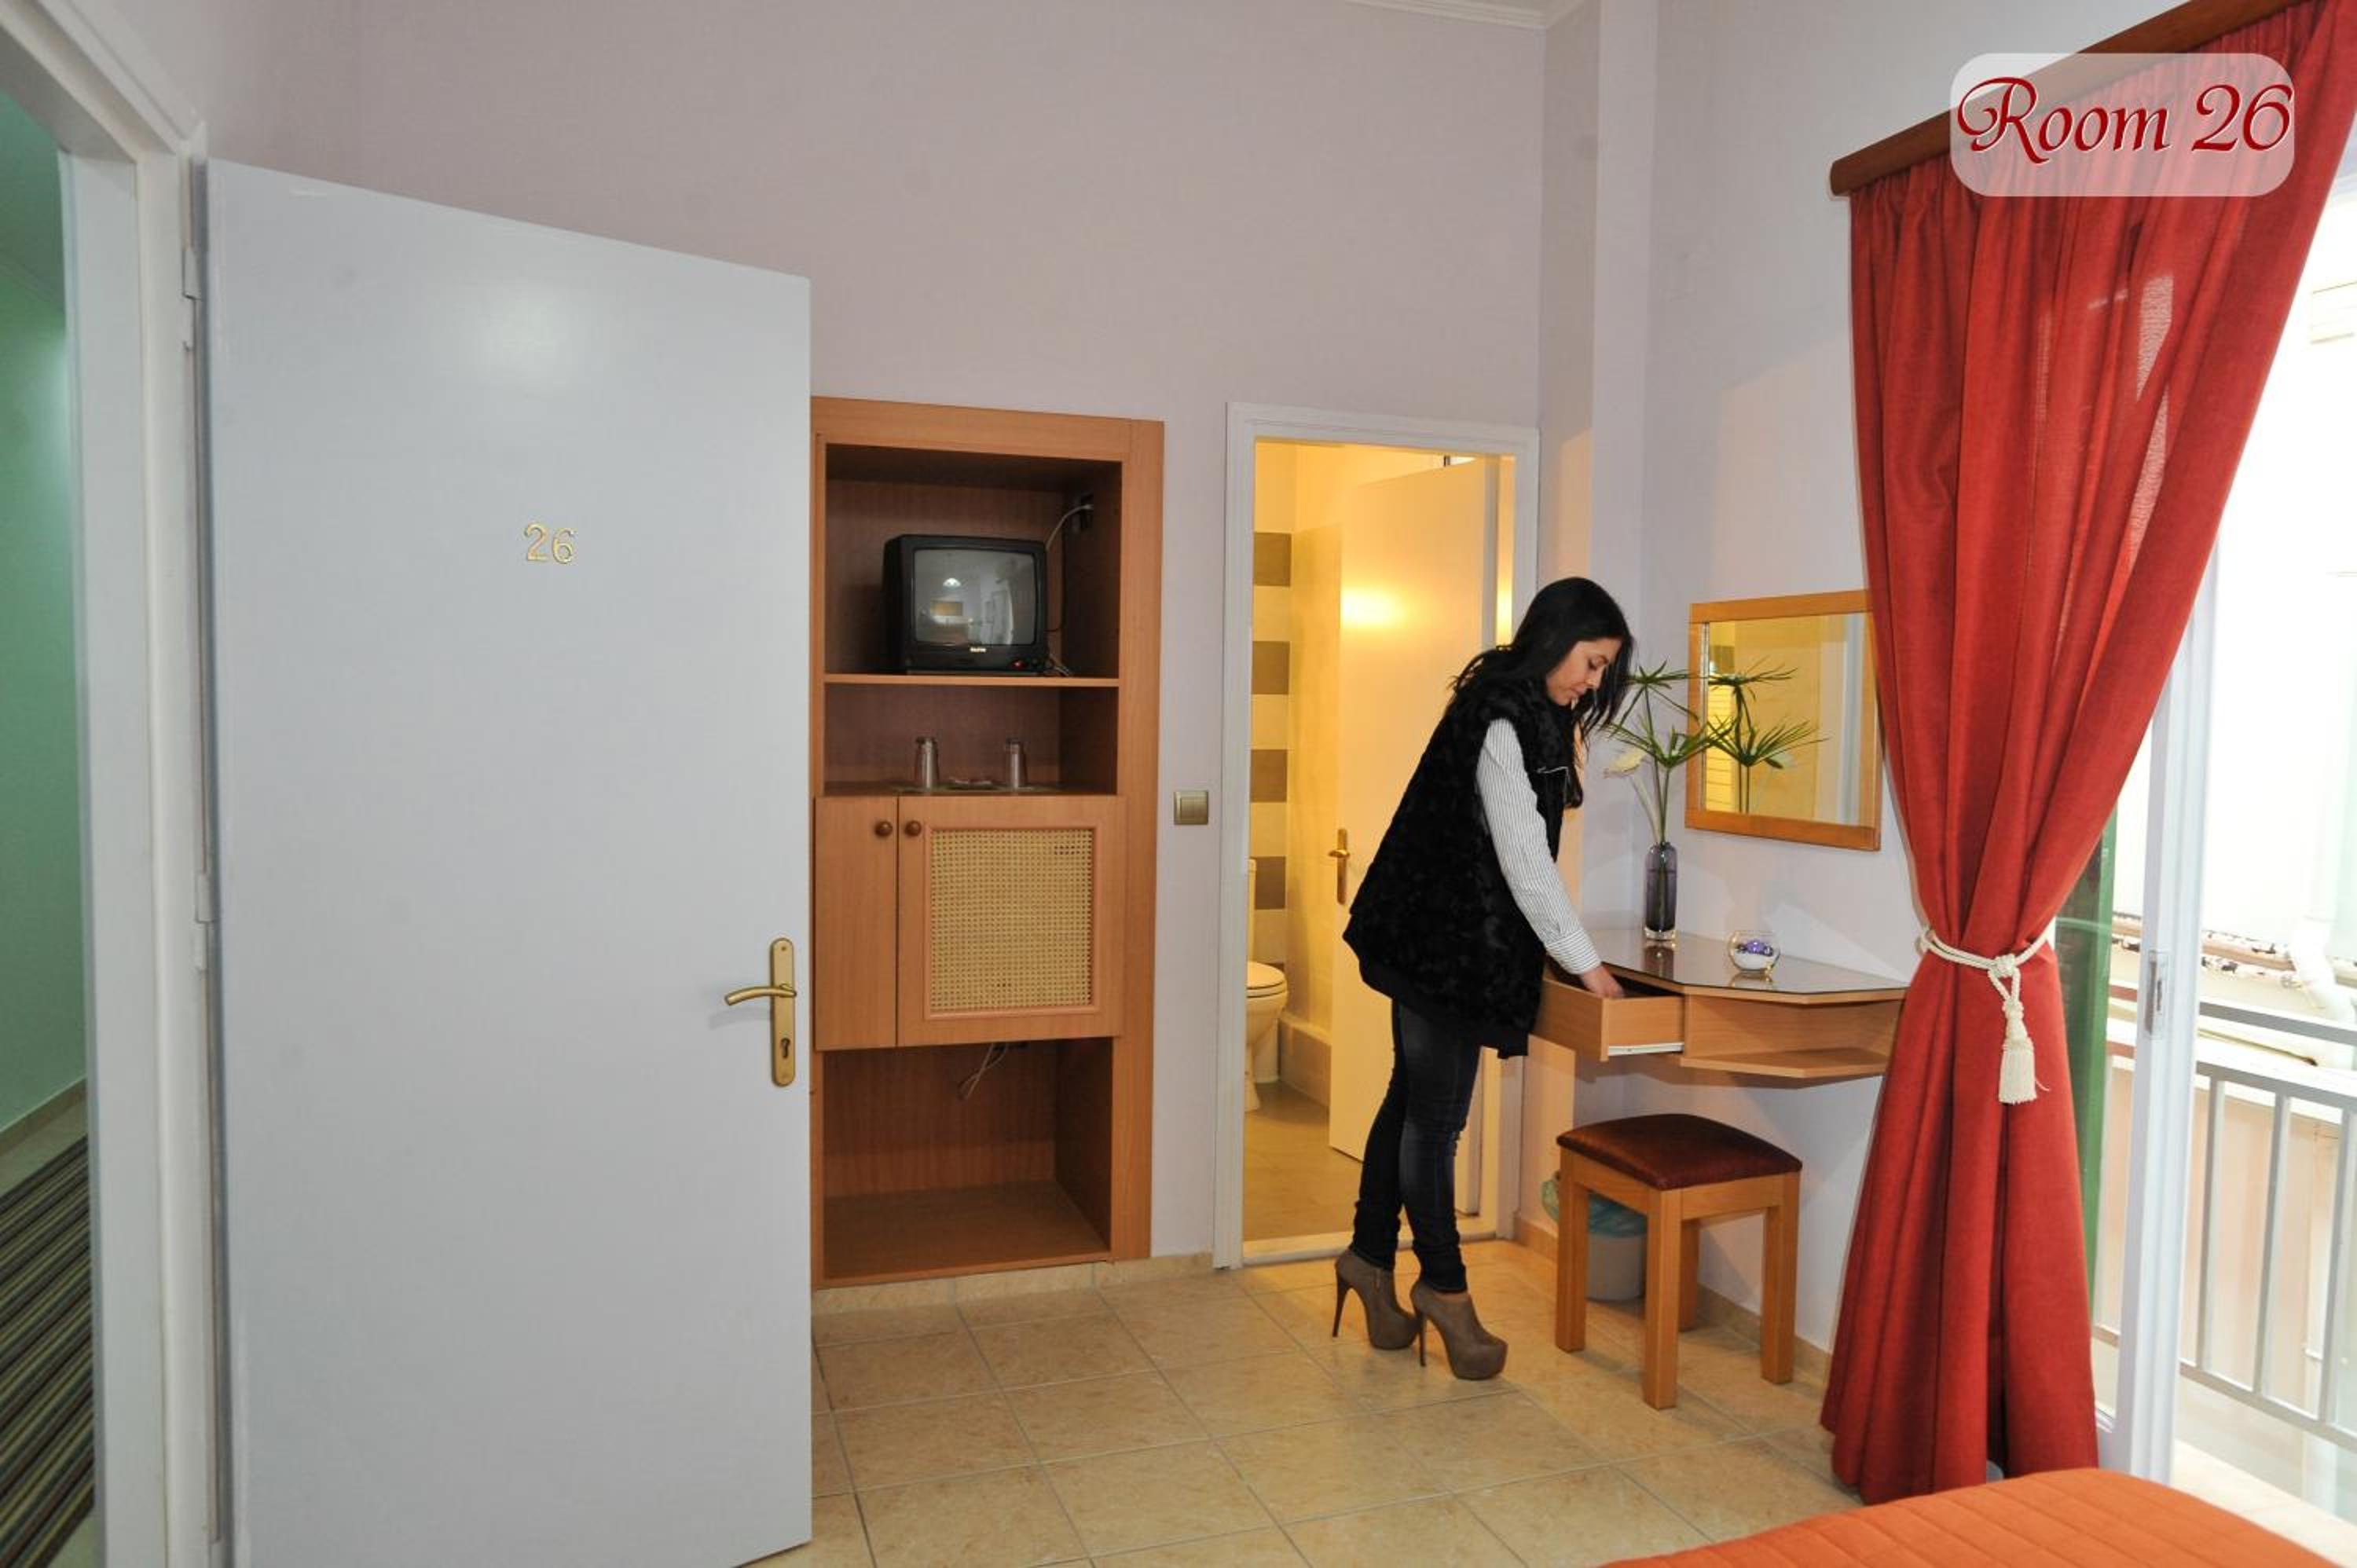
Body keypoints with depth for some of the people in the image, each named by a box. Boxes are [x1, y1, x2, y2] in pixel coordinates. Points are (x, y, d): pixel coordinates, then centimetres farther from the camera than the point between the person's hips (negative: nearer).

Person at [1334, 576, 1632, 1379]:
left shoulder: (1521, 713, 12)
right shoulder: (1501, 723, -19)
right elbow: (1524, 859, -20)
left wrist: (1563, 950, 14)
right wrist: (1584, 961, -14)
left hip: (1436, 942, 10)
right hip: (1447, 945, -10)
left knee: (1412, 1101, 16)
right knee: (1436, 1114, 2)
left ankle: (1370, 1256, 28)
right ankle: (1444, 1287, 15)